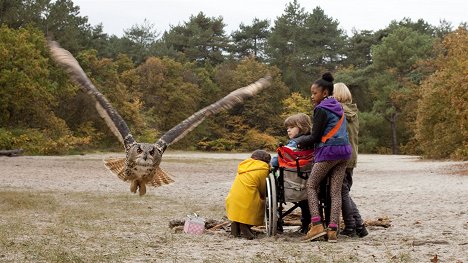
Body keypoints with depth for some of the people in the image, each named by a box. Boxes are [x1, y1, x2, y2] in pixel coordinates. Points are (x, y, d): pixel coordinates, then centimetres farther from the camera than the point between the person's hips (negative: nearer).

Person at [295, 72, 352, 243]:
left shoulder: (321, 109, -8)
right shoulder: (338, 107, 18)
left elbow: (315, 137, -9)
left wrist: (300, 142, 9)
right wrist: (306, 140, 20)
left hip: (328, 151, -8)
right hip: (344, 151, 8)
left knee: (311, 185, 3)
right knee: (336, 190, 4)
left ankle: (317, 224, -10)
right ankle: (333, 230, -3)